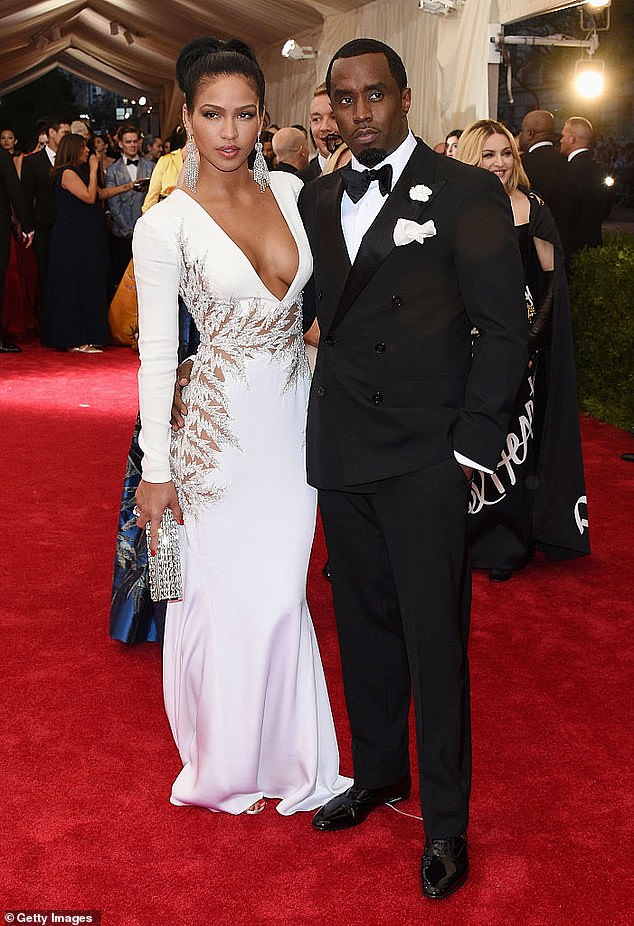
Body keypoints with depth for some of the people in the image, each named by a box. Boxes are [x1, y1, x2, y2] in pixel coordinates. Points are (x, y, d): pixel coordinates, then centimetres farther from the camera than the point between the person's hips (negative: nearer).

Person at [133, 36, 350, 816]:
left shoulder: (290, 191, 2)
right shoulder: (165, 226, -11)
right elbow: (156, 355, -9)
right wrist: (156, 469, -7)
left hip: (294, 422, 4)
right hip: (222, 431, -4)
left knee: (281, 595, 11)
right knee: (222, 596, 8)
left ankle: (284, 756, 30)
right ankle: (225, 763, 30)